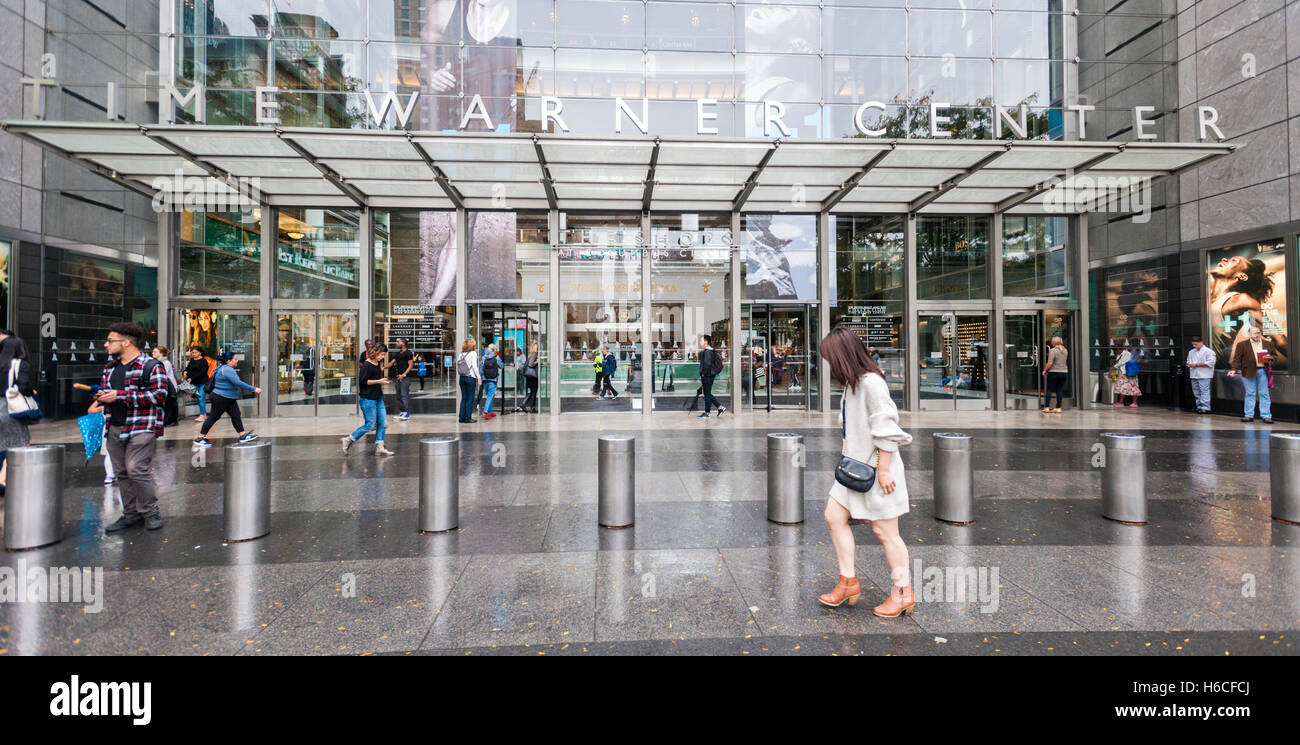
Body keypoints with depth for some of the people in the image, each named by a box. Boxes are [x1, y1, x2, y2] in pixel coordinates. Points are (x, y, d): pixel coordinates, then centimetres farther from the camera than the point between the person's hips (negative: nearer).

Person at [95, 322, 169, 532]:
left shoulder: (151, 367, -8)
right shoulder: (109, 368, 18)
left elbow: (159, 396, -18)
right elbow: (105, 391, 32)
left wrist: (119, 396, -18)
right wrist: (100, 401, 7)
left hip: (141, 428, -8)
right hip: (115, 429, 8)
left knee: (137, 470, -12)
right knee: (122, 473, 11)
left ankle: (150, 512, 2)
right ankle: (131, 514, 20)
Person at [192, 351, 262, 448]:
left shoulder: (225, 368, 14)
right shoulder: (227, 370, -20)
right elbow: (238, 383, -28)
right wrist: (253, 389, -26)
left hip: (229, 399, 10)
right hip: (221, 398, -10)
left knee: (236, 416, 3)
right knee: (213, 417, -1)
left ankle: (243, 435, 0)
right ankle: (199, 439, 9)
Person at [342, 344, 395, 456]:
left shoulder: (377, 364, 12)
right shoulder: (367, 365, -14)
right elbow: (362, 381, -18)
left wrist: (381, 367, 11)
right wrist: (379, 381, -17)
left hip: (378, 398, 9)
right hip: (368, 399, -9)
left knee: (383, 423, 6)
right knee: (370, 424, -4)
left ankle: (379, 447, 11)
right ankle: (348, 440, 12)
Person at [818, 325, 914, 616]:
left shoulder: (871, 383, -19)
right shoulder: (852, 383, 9)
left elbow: (885, 430, -19)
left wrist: (883, 470, -18)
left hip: (877, 467, -9)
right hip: (856, 466, 9)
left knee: (884, 532, 2)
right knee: (834, 516, 8)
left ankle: (903, 594, 19)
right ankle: (849, 582, 20)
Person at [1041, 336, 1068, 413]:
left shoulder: (1052, 350, -12)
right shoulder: (1065, 350, 9)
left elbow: (1050, 363, -17)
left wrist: (1045, 370, -5)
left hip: (1054, 372, -5)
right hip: (1064, 372, 6)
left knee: (1049, 390, 2)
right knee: (1060, 391, 8)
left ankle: (1046, 408, 0)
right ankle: (1058, 408, 7)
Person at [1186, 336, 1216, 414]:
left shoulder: (1208, 351, -6)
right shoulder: (1191, 352, 16)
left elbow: (1210, 363, -15)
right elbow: (1188, 360, 27)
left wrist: (1196, 364, -15)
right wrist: (1189, 364, 4)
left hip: (1204, 375, -7)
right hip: (1194, 375, 7)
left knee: (1204, 391, -8)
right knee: (1196, 392, 10)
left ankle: (1205, 408, -6)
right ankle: (1199, 407, 17)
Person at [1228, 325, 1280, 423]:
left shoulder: (1268, 344, 10)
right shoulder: (1242, 345, 1)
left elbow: (1275, 356, 16)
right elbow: (1237, 359, -3)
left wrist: (1270, 357, -7)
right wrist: (1234, 370, -14)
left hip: (1263, 371, 2)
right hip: (1249, 371, -2)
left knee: (1264, 394, 3)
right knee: (1250, 394, 4)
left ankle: (1266, 416, 7)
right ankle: (1249, 415, 10)